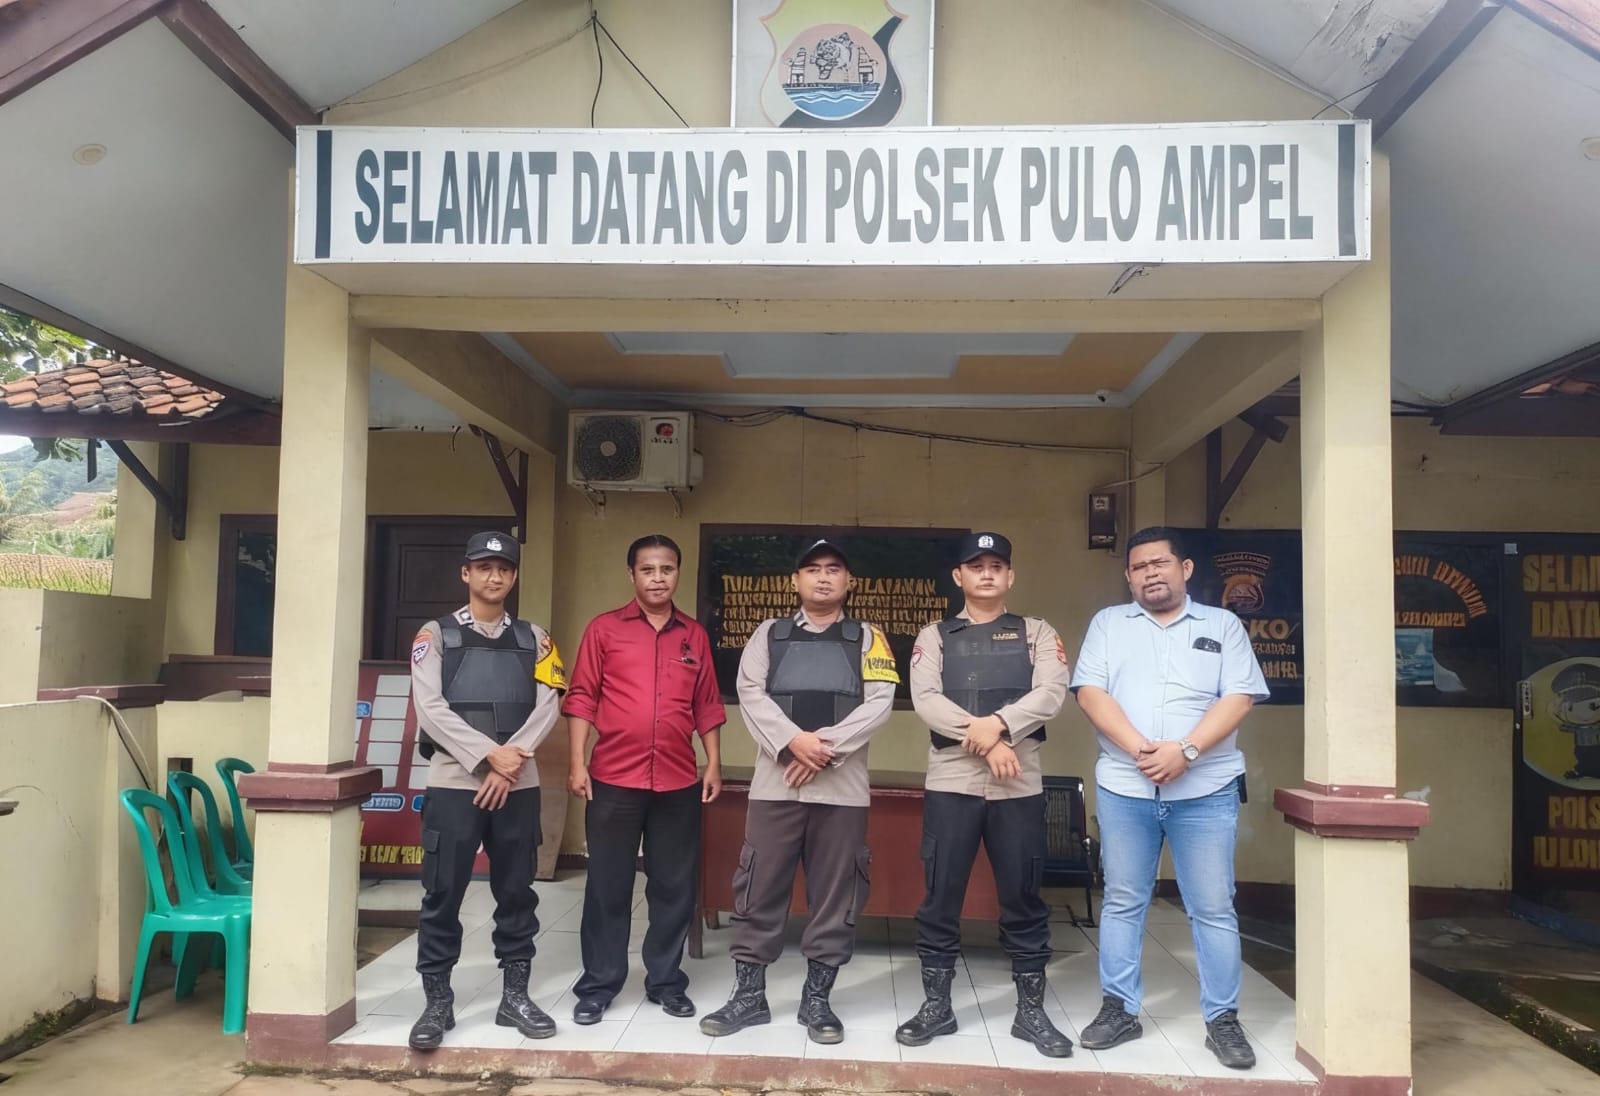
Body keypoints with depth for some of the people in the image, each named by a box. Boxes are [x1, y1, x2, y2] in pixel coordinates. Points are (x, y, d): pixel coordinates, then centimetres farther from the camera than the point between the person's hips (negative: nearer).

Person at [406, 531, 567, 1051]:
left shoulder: (533, 638, 10)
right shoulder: (436, 635, 2)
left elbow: (548, 705, 0)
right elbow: (429, 708, -8)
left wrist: (510, 760, -13)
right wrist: (489, 754, -15)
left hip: (518, 785, 2)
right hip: (453, 782, -2)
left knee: (517, 892, 9)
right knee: (443, 895, 3)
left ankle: (515, 995, 21)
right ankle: (437, 1001, 16)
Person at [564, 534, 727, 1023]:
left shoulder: (695, 635, 9)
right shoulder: (604, 629, 2)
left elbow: (707, 705, 11)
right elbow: (582, 698, 0)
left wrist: (714, 764, 6)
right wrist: (577, 762, -7)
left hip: (679, 782, 2)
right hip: (614, 779, -2)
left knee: (674, 886, 9)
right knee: (608, 885, 6)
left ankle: (666, 981, 23)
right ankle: (598, 985, 19)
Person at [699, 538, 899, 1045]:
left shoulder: (867, 639, 10)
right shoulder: (769, 634, 12)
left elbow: (880, 702, -2)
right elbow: (750, 693, 0)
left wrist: (827, 746, -14)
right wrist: (792, 741, -16)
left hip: (842, 786, 0)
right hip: (775, 781, 0)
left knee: (835, 894, 5)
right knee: (760, 890, 4)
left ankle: (817, 998, 19)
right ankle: (749, 994, 17)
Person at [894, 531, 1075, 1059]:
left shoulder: (1037, 634, 9)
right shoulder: (935, 636, 9)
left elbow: (1051, 693, -7)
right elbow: (925, 699, -6)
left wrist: (998, 724, -21)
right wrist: (982, 739, -17)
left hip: (1020, 785, 0)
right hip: (951, 783, 0)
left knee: (1023, 898, 8)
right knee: (940, 897, 6)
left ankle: (1031, 1011, 21)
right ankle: (936, 1006, 19)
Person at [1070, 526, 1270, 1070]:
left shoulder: (1223, 625, 8)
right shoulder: (1108, 623, 9)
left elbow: (1238, 699, -2)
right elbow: (1091, 693, -2)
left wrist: (1186, 750, -16)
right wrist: (1139, 748, -15)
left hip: (1206, 789, -1)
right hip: (1124, 787, 1)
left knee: (1213, 909, 4)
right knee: (1122, 902, 8)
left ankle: (1223, 1020, 16)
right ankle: (1119, 1009, 20)